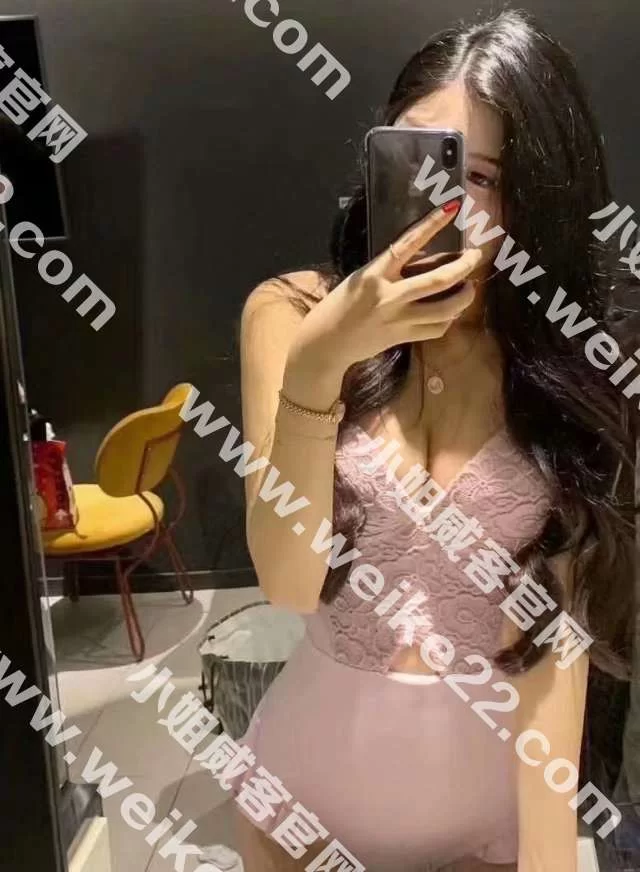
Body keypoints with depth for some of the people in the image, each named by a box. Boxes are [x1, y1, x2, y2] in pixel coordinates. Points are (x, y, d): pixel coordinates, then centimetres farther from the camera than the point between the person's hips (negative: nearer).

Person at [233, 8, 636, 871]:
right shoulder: (292, 314, -13)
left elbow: (557, 625, -12)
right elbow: (289, 581, -20)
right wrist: (318, 364, -32)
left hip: (493, 779, 0)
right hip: (315, 763, 1)